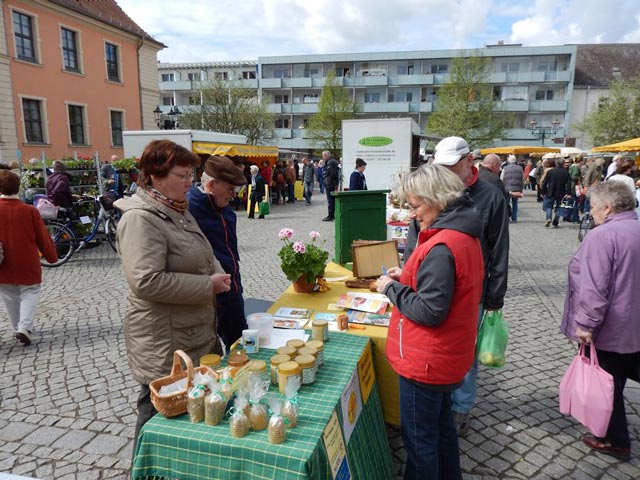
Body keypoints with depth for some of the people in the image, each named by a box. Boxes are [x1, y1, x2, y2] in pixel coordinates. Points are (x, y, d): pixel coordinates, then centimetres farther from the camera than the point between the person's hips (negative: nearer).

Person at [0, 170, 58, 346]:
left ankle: (19, 328, 26)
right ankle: (24, 327, -5)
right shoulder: (30, 211, -12)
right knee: (30, 293, 11)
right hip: (27, 264, -2)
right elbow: (43, 237, -4)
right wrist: (51, 256, 10)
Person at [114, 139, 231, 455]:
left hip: (197, 334, 9)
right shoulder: (141, 219, -19)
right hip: (164, 344, -9)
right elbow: (147, 281, -28)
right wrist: (208, 285, -21)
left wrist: (218, 273, 1)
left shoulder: (178, 210, 11)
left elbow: (202, 256, 22)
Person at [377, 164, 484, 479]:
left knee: (419, 439, 10)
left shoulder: (441, 247, -27)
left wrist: (391, 287, -16)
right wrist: (407, 277, 5)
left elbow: (429, 311, -27)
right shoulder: (465, 235, 5)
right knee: (441, 426, 27)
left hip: (426, 362, -10)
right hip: (449, 356, 10)